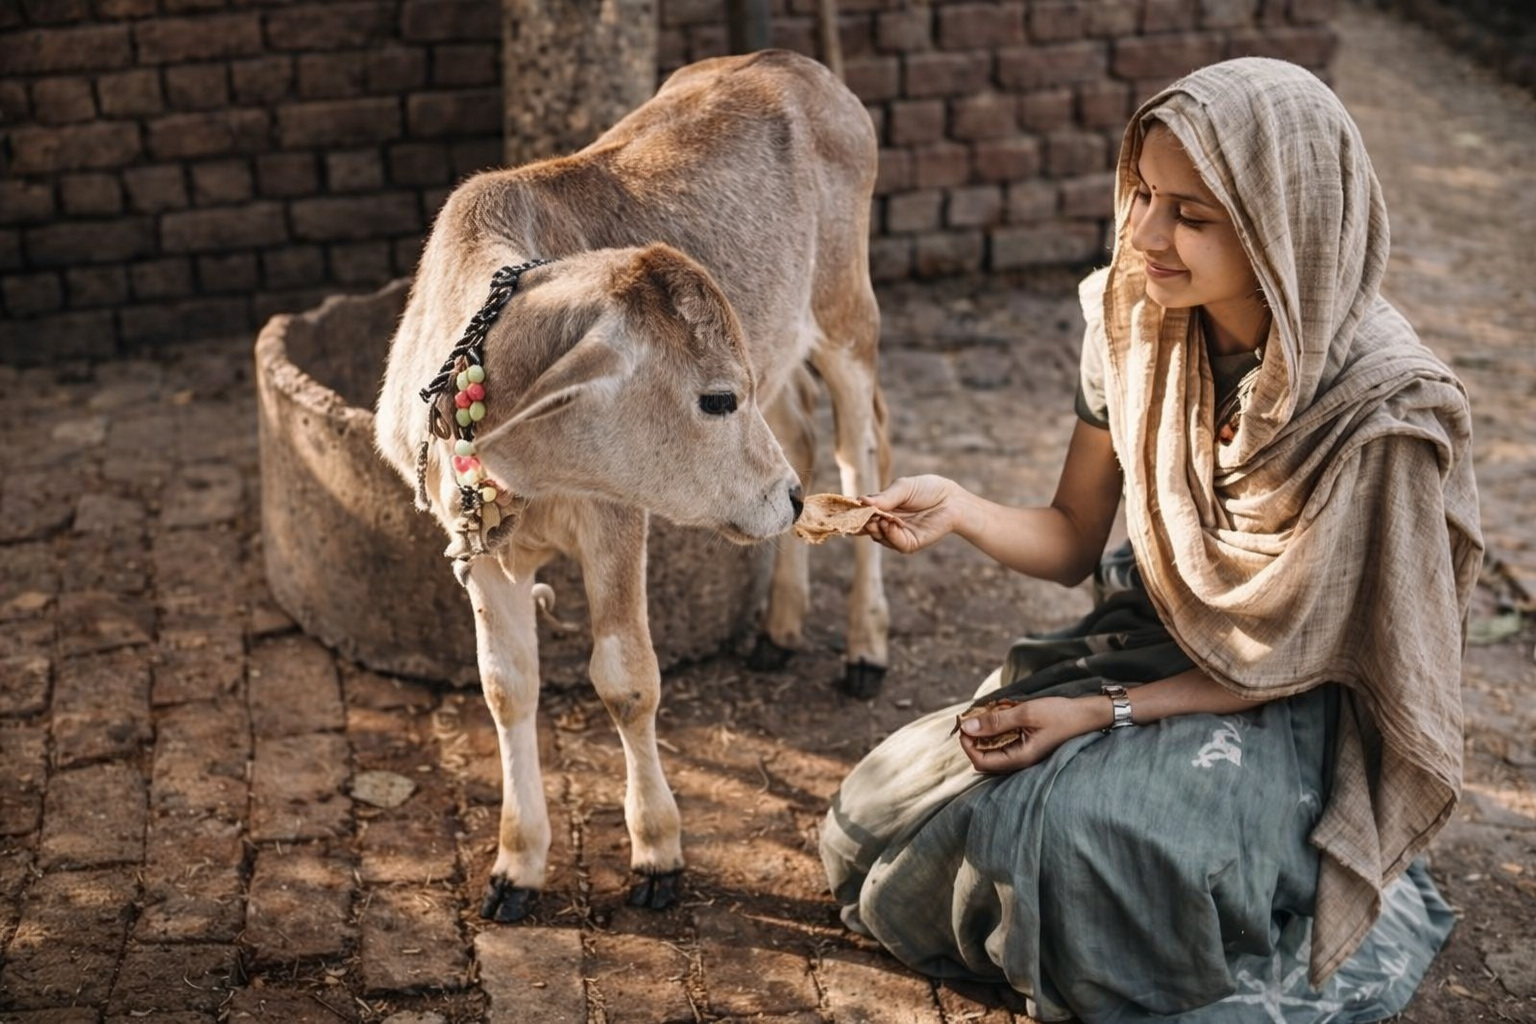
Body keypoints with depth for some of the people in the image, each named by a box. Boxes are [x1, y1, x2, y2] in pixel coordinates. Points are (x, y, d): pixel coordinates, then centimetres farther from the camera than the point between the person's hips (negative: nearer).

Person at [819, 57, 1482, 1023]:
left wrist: (1106, 714, -22)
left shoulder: (1381, 407, -26)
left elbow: (1306, 656, -16)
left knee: (1080, 819, -34)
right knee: (888, 818, -2)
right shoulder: (1138, 323, -10)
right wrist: (957, 507, -22)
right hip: (1152, 642, 6)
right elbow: (1073, 541, -2)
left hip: (1290, 713, -5)